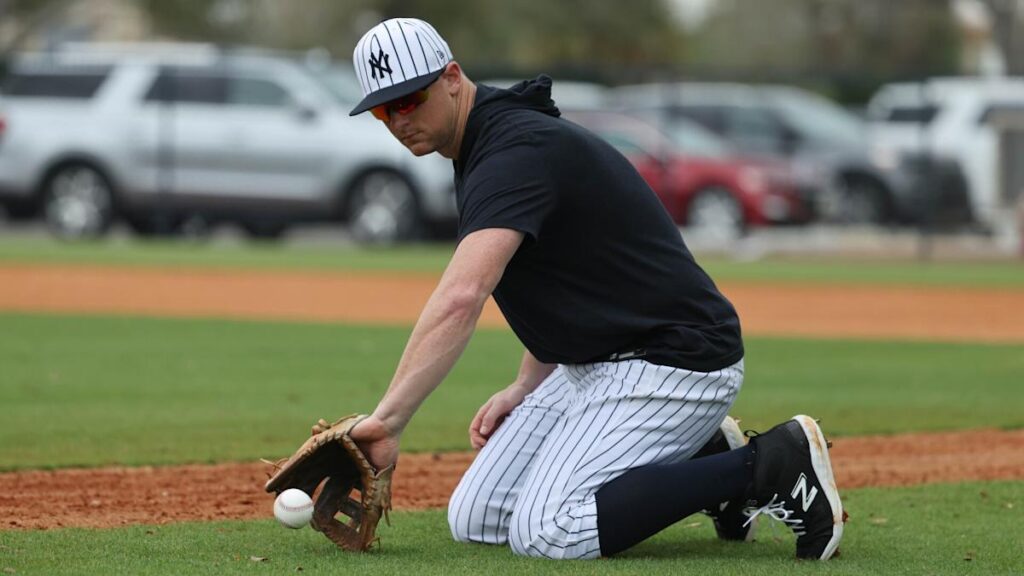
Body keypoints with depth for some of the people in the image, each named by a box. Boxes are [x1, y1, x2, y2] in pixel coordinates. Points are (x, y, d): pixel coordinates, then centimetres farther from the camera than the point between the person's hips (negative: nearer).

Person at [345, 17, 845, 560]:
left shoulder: (516, 150, -22)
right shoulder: (489, 144, 12)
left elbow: (461, 299, -37)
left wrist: (388, 419, -42)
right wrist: (527, 388, 11)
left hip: (676, 362, -10)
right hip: (589, 367, 10)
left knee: (545, 531, -24)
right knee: (474, 521, 4)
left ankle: (773, 465, -13)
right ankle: (704, 460, 11)